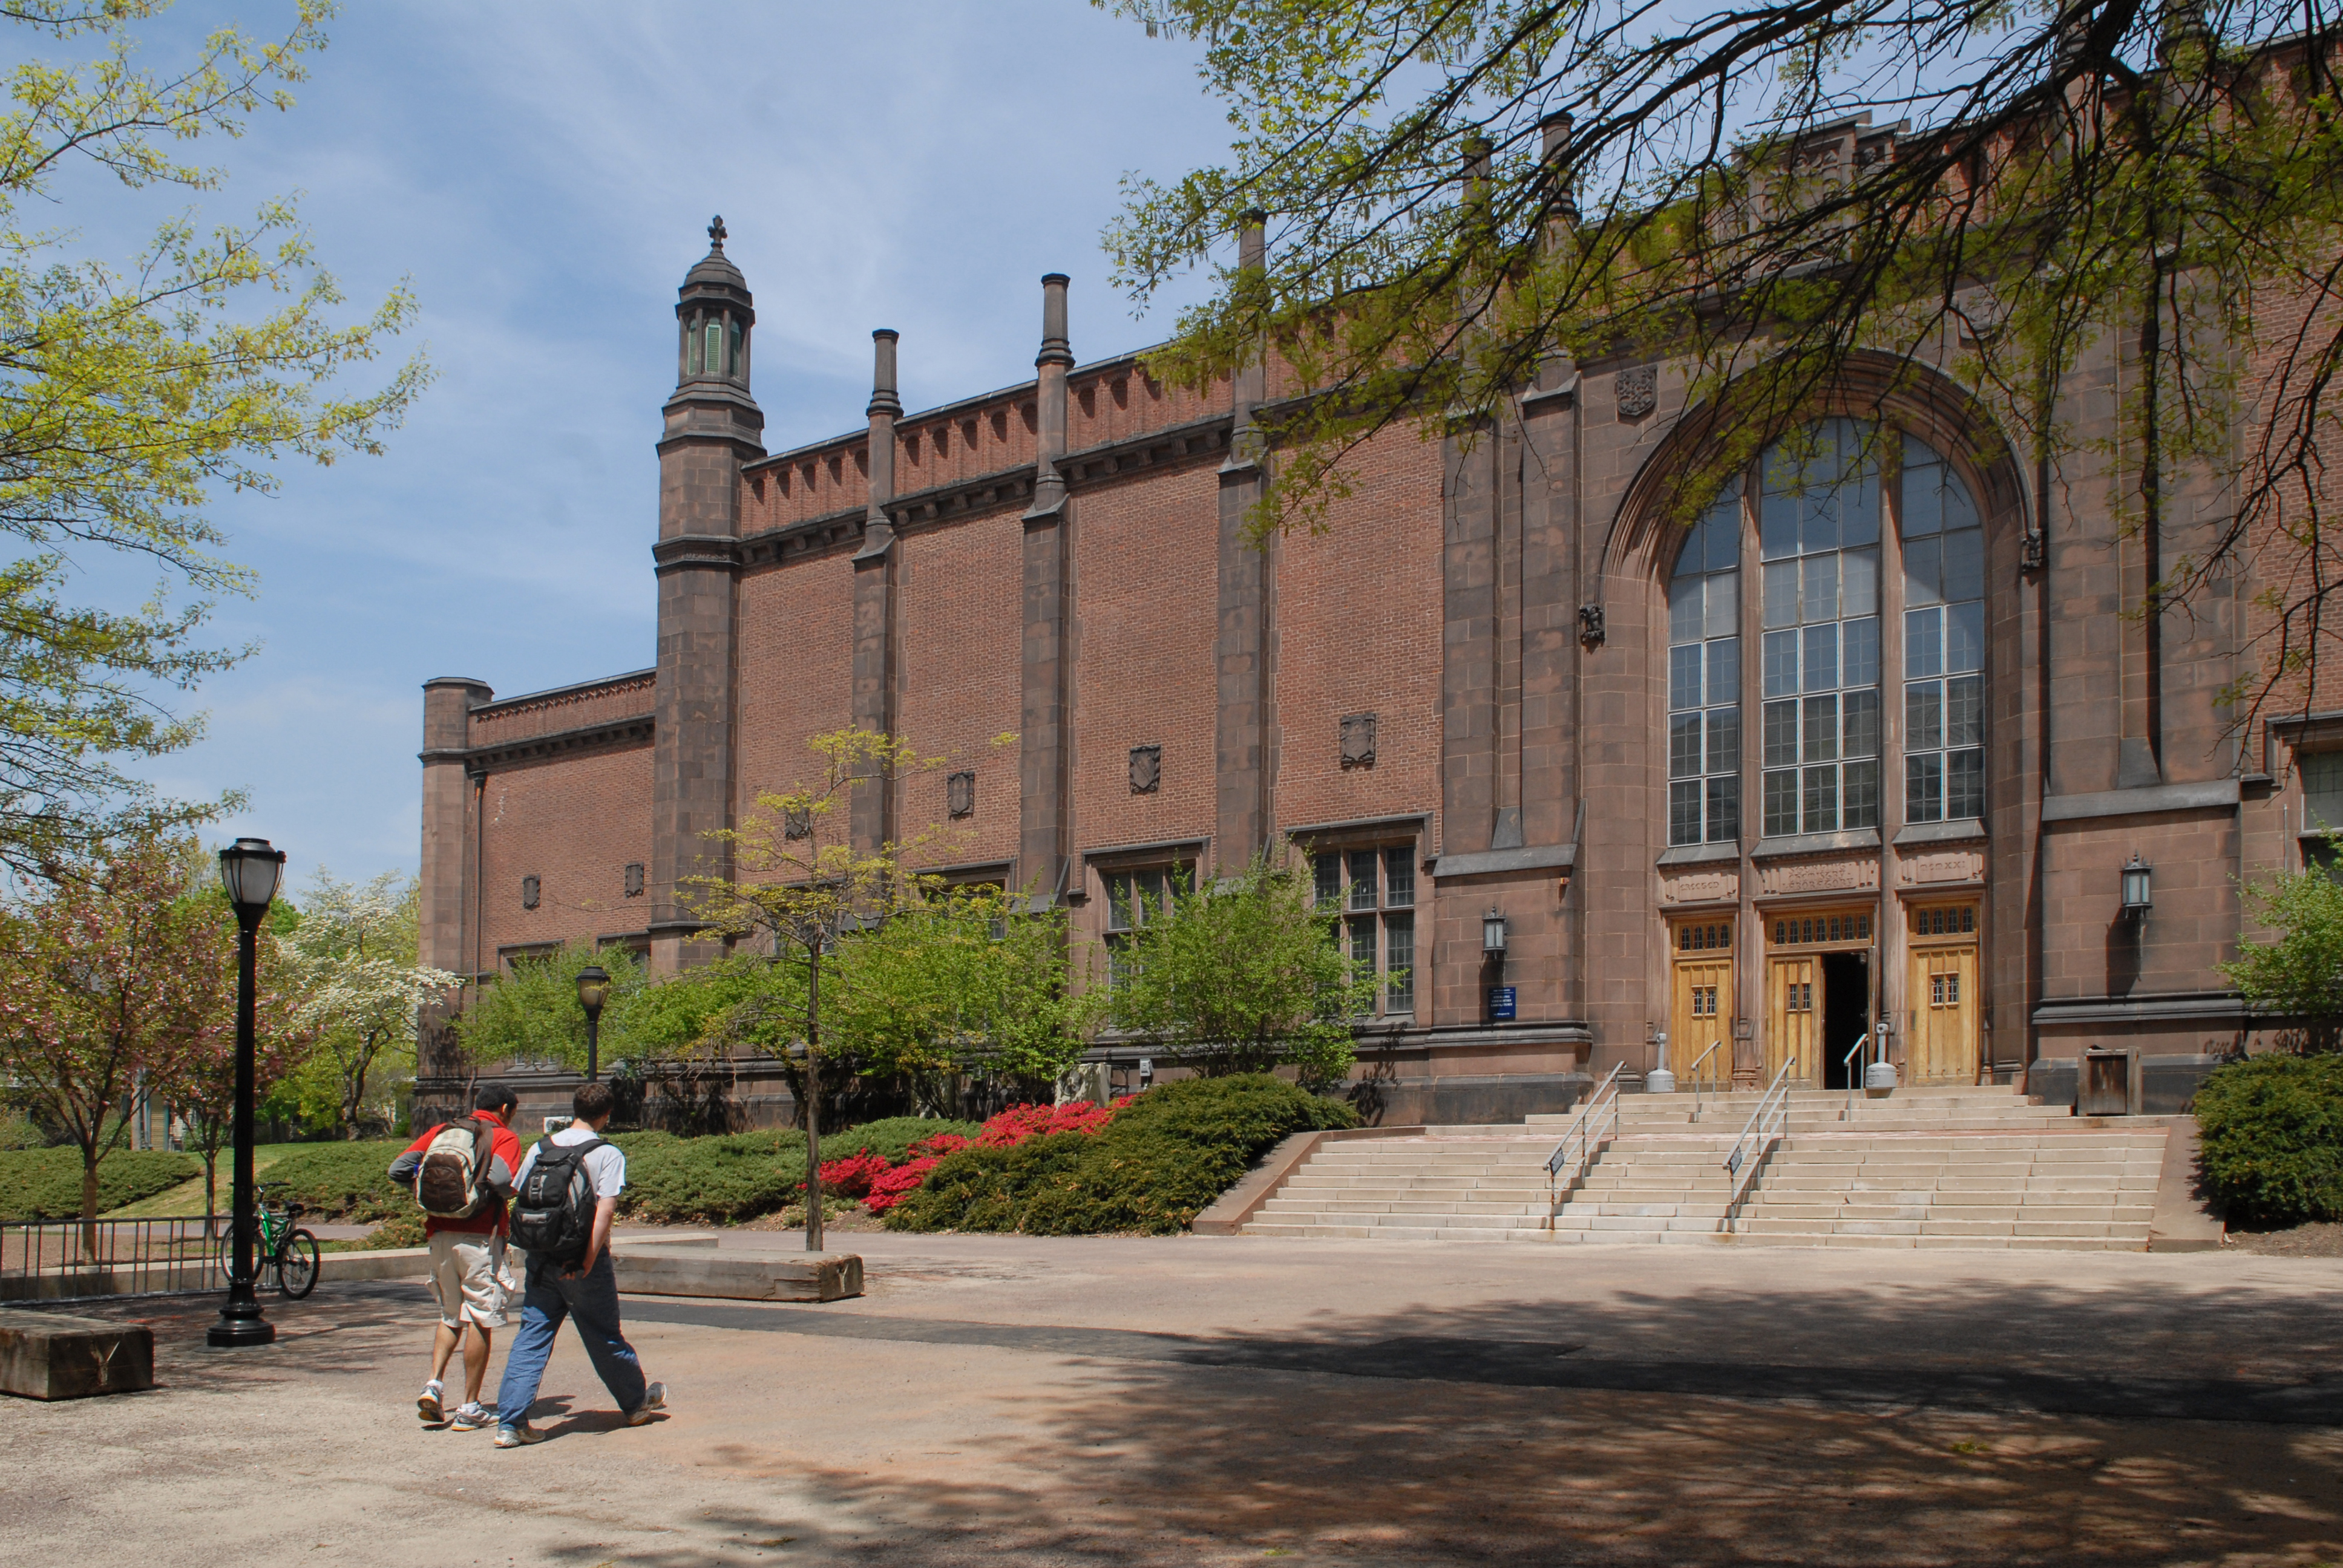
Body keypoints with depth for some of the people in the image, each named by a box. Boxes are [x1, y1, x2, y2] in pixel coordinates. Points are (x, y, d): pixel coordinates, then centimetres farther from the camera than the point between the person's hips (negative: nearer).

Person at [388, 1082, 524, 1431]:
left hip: (440, 1235, 5)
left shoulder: (442, 1131, 14)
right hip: (480, 1238, -5)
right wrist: (509, 1192, 2)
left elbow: (398, 1170, 5)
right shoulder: (504, 1137, -1)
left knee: (451, 1316, 20)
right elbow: (501, 1179, -20)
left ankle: (434, 1384, 2)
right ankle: (470, 1408, 5)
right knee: (481, 1319, 3)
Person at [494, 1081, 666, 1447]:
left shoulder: (540, 1148, 5)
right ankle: (637, 1403, 31)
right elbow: (606, 1209, -17)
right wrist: (588, 1262, -16)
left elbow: (519, 1196, 6)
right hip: (582, 1262, -3)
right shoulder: (608, 1154, -8)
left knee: (530, 1338, 6)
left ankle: (510, 1423, -1)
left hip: (541, 1259, 3)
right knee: (605, 1338, 12)